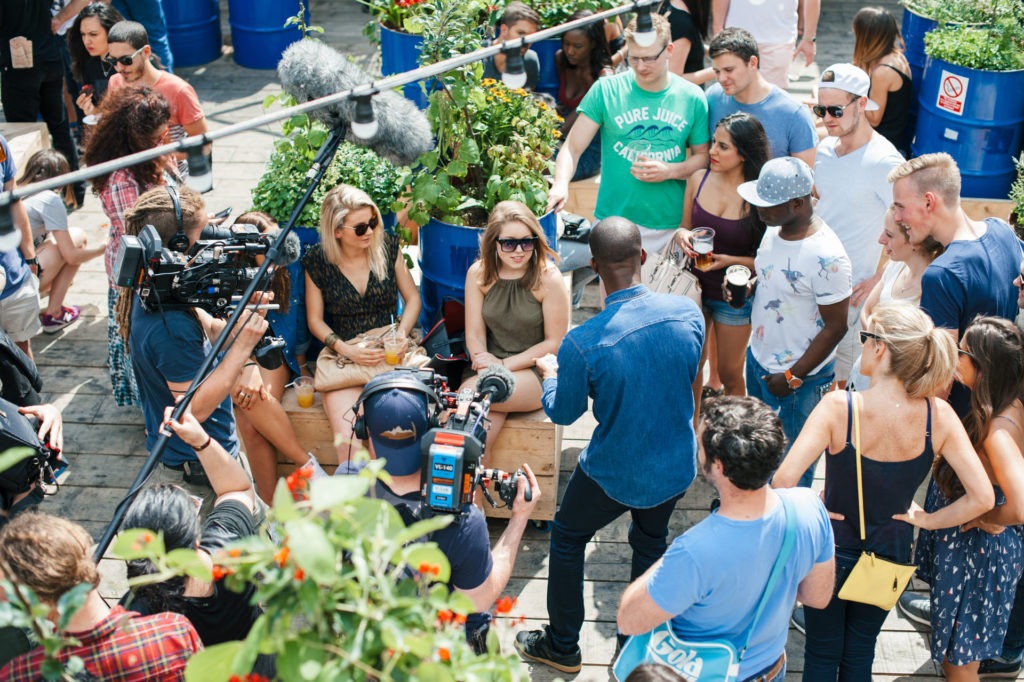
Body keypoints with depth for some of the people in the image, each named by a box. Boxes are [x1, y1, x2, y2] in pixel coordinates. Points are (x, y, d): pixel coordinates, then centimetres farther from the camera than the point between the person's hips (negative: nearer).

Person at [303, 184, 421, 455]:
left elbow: (412, 297, 12)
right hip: (344, 358, 0)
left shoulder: (386, 245, 4)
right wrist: (346, 350, -10)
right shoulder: (318, 260, 0)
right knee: (348, 441, -26)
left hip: (391, 355, 1)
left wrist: (402, 335, -7)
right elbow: (315, 320, 6)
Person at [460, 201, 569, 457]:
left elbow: (555, 343, -7)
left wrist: (504, 364, -13)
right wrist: (486, 365, -19)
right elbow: (474, 335, 1)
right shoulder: (478, 273, 0)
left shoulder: (548, 278, -11)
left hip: (537, 373, -3)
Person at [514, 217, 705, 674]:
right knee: (651, 540, 31)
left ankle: (562, 646, 37)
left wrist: (549, 374, 11)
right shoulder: (688, 313, -17)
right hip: (677, 468, 4)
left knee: (567, 537, 23)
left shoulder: (582, 344, -29)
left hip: (615, 476, -4)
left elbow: (563, 413, -10)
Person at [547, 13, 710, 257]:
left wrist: (670, 171, -11)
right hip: (612, 221, -1)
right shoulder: (605, 90, -2)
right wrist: (561, 184, -24)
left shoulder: (692, 97, 2)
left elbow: (703, 156, 9)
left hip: (670, 226, 1)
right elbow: (573, 147, -4)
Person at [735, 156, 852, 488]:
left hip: (801, 375, -8)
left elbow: (835, 326, -23)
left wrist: (793, 376, -18)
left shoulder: (826, 257, -31)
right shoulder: (775, 228, -6)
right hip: (758, 357, 8)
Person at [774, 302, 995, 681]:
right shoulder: (938, 416, -19)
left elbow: (783, 482, -36)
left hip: (832, 552, -3)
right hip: (890, 557, 3)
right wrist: (927, 521, -3)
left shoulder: (839, 407, -28)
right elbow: (982, 498, -18)